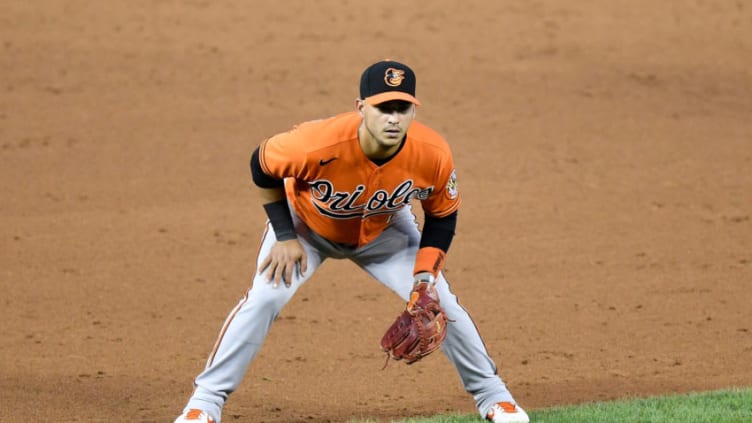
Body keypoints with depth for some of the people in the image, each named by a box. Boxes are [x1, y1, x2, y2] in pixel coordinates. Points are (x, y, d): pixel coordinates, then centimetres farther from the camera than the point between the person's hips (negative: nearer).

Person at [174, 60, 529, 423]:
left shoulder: (433, 156, -33)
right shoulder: (319, 144, -42)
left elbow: (442, 216, -12)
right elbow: (262, 168, -20)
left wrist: (425, 276, -22)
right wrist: (285, 237, -18)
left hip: (384, 230, 2)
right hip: (306, 225, -2)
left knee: (440, 303, -4)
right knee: (265, 297, -19)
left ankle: (490, 393, 18)